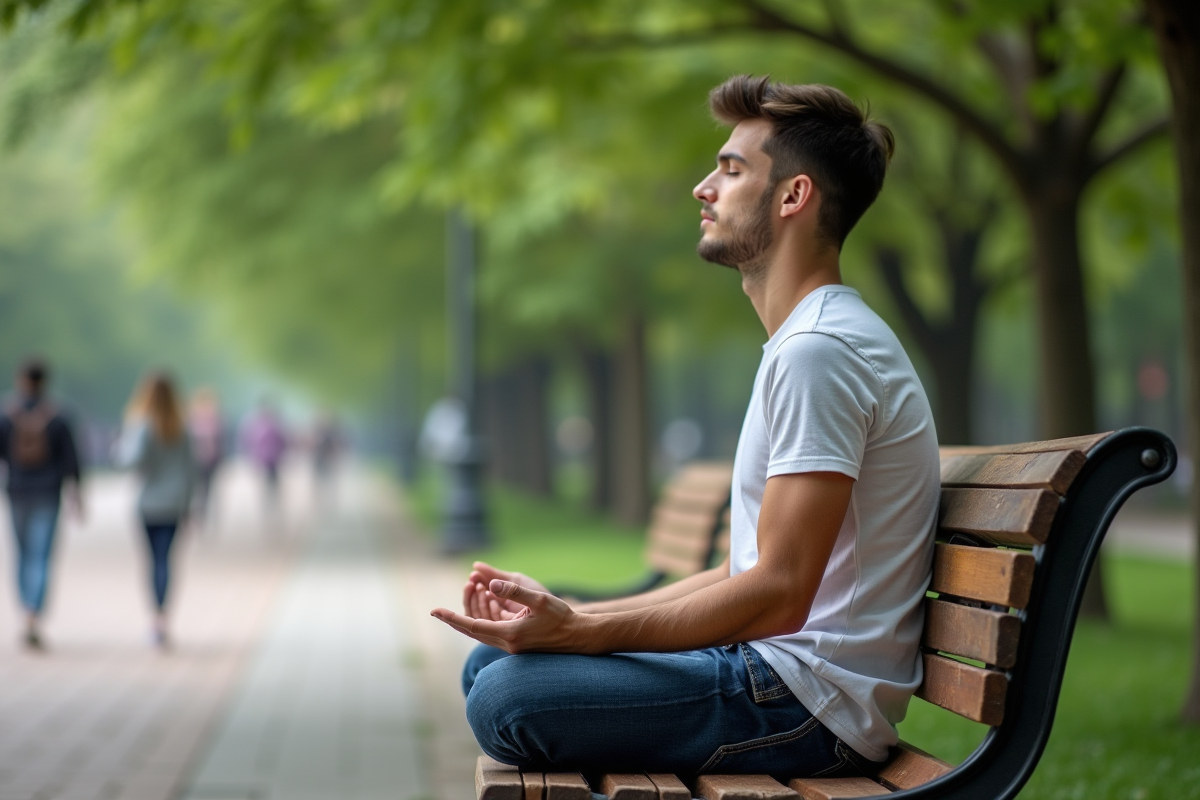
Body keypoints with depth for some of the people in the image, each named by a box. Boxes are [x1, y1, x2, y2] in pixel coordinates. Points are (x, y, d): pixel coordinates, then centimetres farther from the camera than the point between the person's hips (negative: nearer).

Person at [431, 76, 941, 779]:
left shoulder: (820, 351, -17)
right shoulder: (807, 344, 19)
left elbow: (779, 595, -23)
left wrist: (579, 632, -19)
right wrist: (567, 615, 8)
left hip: (813, 701, -10)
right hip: (783, 674, 10)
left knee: (506, 697, -19)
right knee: (492, 662, 12)